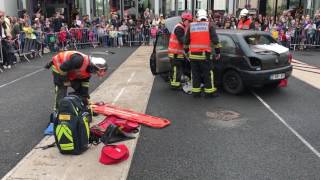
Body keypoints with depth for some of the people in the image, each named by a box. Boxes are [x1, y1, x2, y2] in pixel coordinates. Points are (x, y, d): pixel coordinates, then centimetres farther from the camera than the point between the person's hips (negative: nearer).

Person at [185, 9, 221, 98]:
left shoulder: (191, 26, 10)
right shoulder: (209, 25, 2)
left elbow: (187, 41, 15)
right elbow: (215, 40, -2)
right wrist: (218, 52, 4)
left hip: (193, 54, 3)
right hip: (204, 54, -3)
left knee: (195, 74, 10)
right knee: (208, 73, 6)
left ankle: (195, 92, 14)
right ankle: (209, 92, 10)